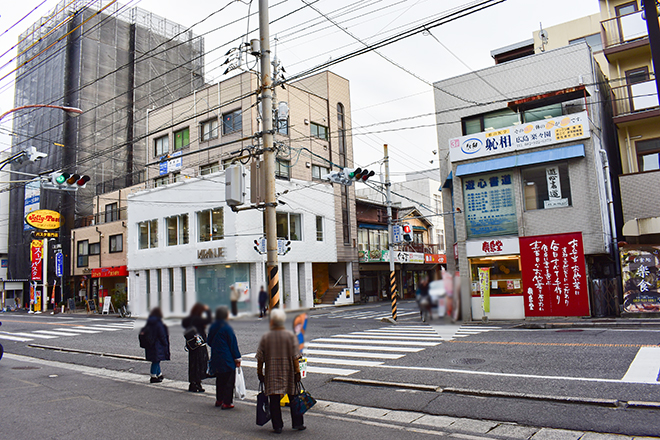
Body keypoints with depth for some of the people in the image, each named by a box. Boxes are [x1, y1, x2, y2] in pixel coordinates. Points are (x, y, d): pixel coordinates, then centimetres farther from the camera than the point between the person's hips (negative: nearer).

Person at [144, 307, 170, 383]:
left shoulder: (148, 323, 7)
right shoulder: (158, 323, -18)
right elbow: (162, 336, -16)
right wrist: (166, 344, -6)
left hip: (149, 345, 9)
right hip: (157, 345, -9)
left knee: (156, 360, 18)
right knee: (156, 360, -1)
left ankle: (159, 374, 30)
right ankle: (153, 377, 3)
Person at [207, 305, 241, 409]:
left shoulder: (212, 327, 4)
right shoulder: (227, 328, -17)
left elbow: (209, 342, 14)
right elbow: (233, 344, -13)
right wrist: (237, 358, -8)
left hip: (216, 358, 7)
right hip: (227, 360, -7)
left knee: (219, 380, 20)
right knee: (229, 380, 1)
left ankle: (219, 400, 28)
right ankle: (226, 402, 2)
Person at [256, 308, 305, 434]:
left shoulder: (265, 337, -5)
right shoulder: (290, 335, -6)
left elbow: (260, 358, -2)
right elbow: (295, 356, -7)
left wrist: (260, 373, 9)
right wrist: (297, 371, -1)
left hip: (272, 375, 0)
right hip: (289, 373, 1)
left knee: (274, 401, 8)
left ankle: (277, 426, 10)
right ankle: (298, 423, 19)